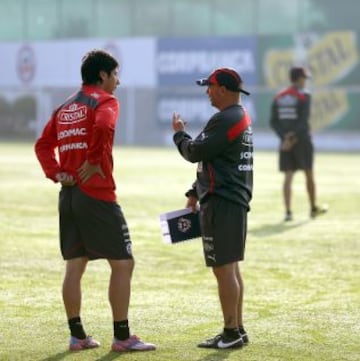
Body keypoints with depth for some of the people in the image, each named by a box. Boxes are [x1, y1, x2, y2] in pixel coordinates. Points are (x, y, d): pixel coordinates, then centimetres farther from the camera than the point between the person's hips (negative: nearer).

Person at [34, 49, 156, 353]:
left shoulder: (65, 107, 17)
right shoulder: (105, 101, -7)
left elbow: (43, 144, 15)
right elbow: (103, 127, -28)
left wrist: (56, 173, 5)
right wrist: (94, 161, -17)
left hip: (68, 195, 8)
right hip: (97, 196, -8)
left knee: (75, 265, 11)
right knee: (123, 263, -1)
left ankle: (77, 335, 13)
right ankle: (122, 337, -1)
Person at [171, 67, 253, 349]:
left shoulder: (225, 120, -17)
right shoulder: (241, 117, 17)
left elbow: (195, 153, -17)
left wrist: (179, 133, 2)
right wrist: (195, 192, 22)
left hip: (221, 203, -11)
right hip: (237, 200, 11)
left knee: (223, 268, -7)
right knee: (231, 267, 15)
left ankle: (231, 333, -4)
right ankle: (237, 329, 19)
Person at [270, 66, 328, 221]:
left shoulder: (278, 97, 9)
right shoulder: (304, 96, -7)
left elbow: (273, 122, 3)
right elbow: (303, 120, -17)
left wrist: (285, 137, -4)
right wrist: (293, 137, -16)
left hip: (285, 141, 4)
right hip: (302, 140, -4)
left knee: (288, 176, 1)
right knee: (309, 174, 11)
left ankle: (288, 211, -10)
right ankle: (313, 208, 22)